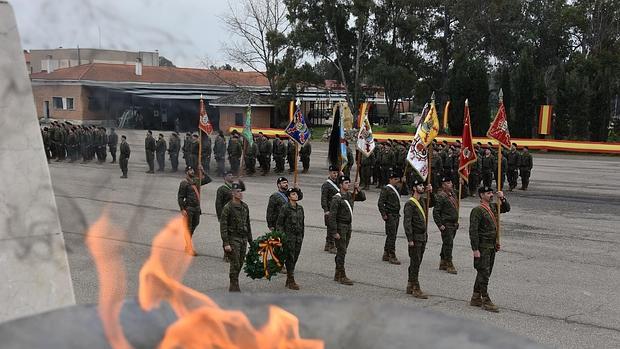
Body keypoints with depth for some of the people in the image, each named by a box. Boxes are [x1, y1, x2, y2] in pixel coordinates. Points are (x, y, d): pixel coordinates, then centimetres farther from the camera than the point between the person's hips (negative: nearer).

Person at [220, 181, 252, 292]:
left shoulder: (245, 206, 9)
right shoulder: (228, 207, -11)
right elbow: (223, 226, -13)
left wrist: (250, 240, 16)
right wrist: (226, 243, -18)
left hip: (243, 238, 6)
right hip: (233, 238, -6)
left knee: (240, 263, 10)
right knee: (235, 264, -6)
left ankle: (233, 285, 24)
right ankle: (234, 287, 3)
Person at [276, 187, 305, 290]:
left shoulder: (300, 208, 10)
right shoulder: (285, 208, -9)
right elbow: (279, 224, -8)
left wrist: (301, 237, 16)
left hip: (298, 237, 6)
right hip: (289, 236, -6)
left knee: (295, 258, 9)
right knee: (290, 258, -3)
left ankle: (288, 281, 20)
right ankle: (291, 281, 4)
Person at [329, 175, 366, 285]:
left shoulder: (350, 195, 8)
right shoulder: (336, 199, -15)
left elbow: (363, 198, 18)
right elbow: (332, 216, -17)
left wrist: (358, 189, -1)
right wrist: (335, 232, -20)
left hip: (348, 226, 8)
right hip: (340, 227, -8)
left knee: (342, 251, 14)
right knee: (342, 251, -7)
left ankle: (337, 275, 23)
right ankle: (342, 276, -2)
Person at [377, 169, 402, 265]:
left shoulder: (397, 188, 14)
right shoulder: (386, 189, -12)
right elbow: (380, 203, -15)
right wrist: (384, 215, -16)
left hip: (396, 215, 9)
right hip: (390, 216, -9)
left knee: (391, 236, 14)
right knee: (392, 236, -8)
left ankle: (386, 255, 23)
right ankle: (392, 257, -4)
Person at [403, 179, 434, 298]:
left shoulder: (422, 200, 10)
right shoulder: (410, 203, -14)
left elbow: (433, 203, 29)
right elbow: (407, 222, -17)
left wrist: (431, 192, 10)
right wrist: (410, 239, -20)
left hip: (423, 236, 8)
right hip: (415, 238, -8)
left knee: (416, 263, 14)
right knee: (415, 263, -4)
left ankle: (410, 287, 24)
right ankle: (416, 289, 1)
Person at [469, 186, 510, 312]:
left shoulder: (493, 207, 10)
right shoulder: (477, 210, -14)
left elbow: (507, 208, 24)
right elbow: (473, 231, -17)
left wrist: (503, 198, 3)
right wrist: (475, 249, -20)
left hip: (492, 246, 9)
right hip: (483, 247, -9)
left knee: (485, 273, 13)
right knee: (484, 273, -5)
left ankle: (475, 298, 23)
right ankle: (486, 301, 2)